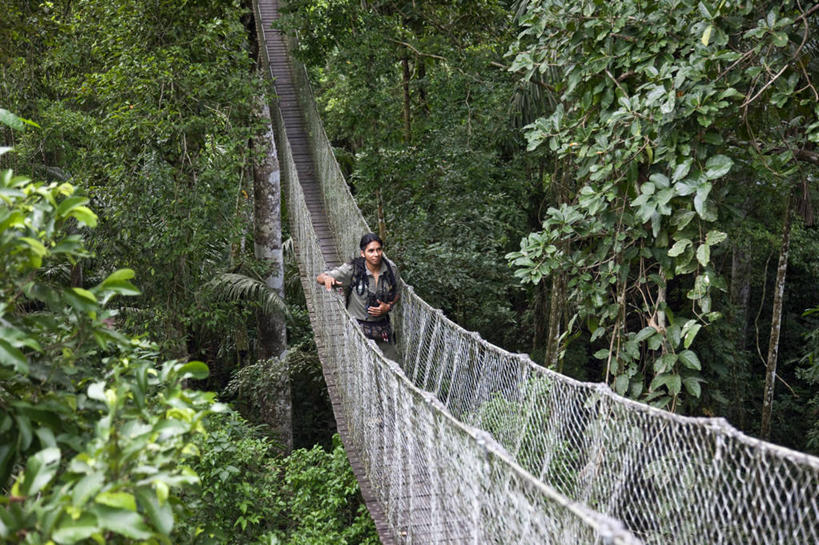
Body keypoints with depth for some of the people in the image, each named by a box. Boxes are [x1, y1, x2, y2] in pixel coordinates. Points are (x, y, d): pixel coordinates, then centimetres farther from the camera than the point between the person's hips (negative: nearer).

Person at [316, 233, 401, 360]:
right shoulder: (352, 269, -14)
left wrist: (388, 307, -9)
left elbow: (396, 294, 12)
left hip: (383, 326, 4)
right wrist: (326, 278, -38)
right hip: (358, 326, -3)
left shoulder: (391, 269, -5)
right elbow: (319, 278, -14)